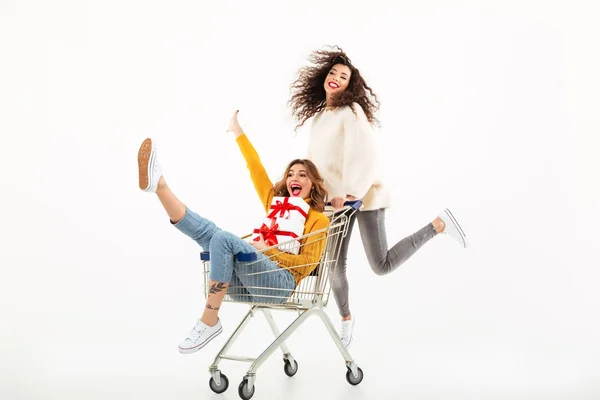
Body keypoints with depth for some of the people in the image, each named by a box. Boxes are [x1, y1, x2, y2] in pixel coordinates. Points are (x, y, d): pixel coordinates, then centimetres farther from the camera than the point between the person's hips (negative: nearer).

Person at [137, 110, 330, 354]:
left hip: (281, 282, -5)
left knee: (223, 239, -30)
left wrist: (267, 251, -9)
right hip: (250, 281, 5)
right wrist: (238, 132, 30)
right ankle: (159, 184, -28)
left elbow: (307, 264, 0)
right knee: (208, 230, -20)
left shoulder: (319, 220, 10)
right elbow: (256, 169, 27)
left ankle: (209, 322, -29)